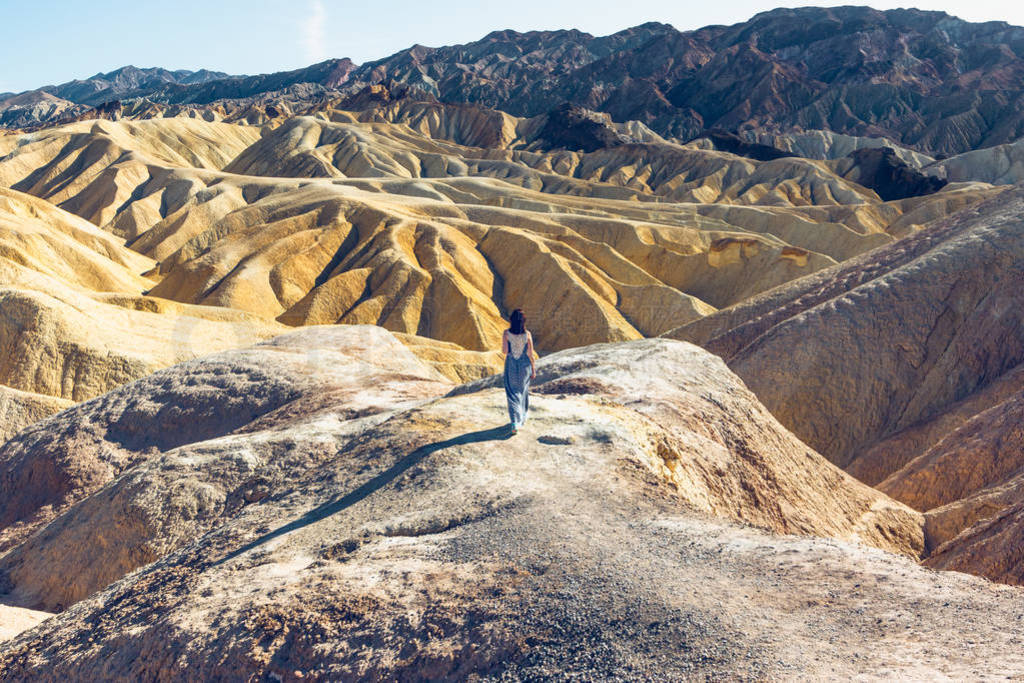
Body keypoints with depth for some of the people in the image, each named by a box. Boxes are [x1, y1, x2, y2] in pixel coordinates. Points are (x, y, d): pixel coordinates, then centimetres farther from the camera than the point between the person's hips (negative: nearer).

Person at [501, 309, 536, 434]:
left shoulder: (506, 333, -13)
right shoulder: (527, 334, -10)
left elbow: (504, 351, -12)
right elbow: (530, 354, -6)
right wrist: (533, 369, 4)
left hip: (511, 366, -1)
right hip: (524, 366, 1)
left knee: (512, 394, 4)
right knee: (523, 391, 21)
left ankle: (515, 422, -11)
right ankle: (522, 417, 37)